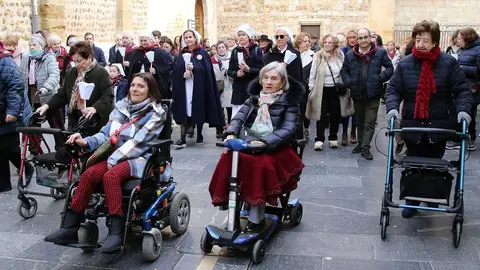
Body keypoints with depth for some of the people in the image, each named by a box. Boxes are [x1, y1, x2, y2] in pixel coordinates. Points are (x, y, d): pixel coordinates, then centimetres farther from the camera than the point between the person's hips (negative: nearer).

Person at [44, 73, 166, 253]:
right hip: (118, 155, 5)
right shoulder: (121, 106, 13)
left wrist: (114, 159, -21)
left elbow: (138, 142, -14)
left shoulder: (156, 113, -4)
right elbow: (107, 134, 9)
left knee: (111, 176, -33)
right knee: (89, 174, -22)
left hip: (141, 159, -5)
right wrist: (86, 142, -9)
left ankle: (116, 232, -32)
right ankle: (70, 228, -18)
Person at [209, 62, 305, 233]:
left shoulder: (290, 102, 2)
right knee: (228, 159, -25)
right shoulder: (254, 99, 16)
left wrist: (264, 142, -27)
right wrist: (231, 134, -18)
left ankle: (256, 218, -21)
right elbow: (239, 118, 4)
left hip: (274, 149, -4)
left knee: (260, 165, -33)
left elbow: (287, 129, -12)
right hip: (248, 144, 4)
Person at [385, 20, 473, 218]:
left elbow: (462, 89, -4)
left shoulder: (448, 63, -4)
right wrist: (392, 107, -19)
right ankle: (412, 201, 20)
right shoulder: (405, 64, -1)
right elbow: (393, 89, -1)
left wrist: (463, 109, -20)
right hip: (413, 125, 1)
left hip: (440, 126, 0)